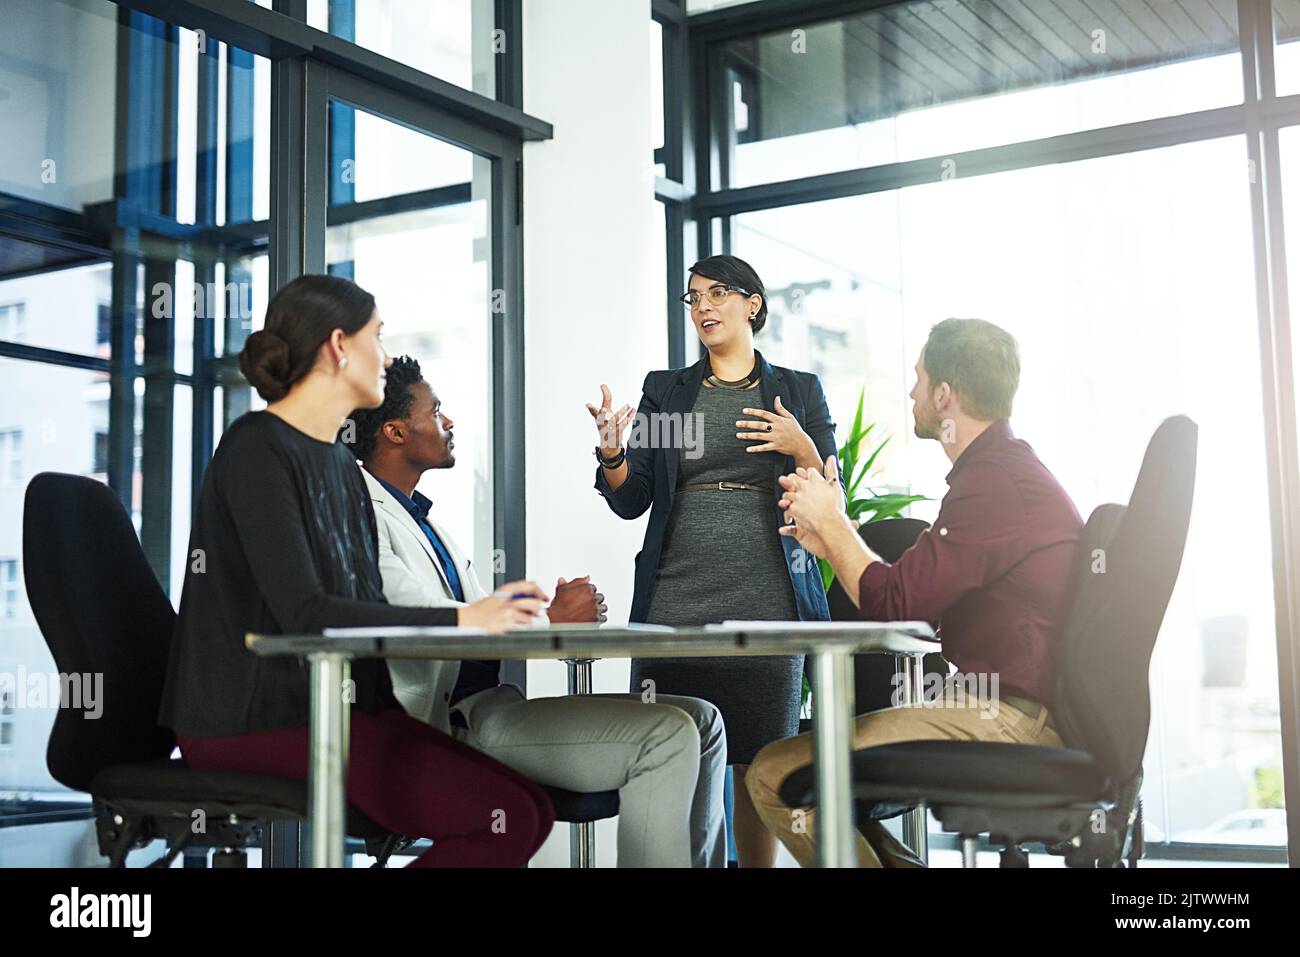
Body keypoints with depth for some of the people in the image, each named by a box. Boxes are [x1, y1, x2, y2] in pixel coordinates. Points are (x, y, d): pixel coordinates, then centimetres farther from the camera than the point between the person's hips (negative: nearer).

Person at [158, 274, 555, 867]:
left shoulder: (341, 465, 18)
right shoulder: (258, 450, -9)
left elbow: (364, 607, 12)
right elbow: (301, 612, -20)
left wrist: (486, 612, -1)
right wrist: (458, 620, -19)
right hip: (255, 720, -9)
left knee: (531, 810, -10)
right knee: (502, 819, -22)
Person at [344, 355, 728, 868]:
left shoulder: (422, 517, 24)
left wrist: (572, 613, -2)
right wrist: (548, 619, -17)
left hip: (493, 706, 10)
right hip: (446, 725, -10)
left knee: (698, 722, 3)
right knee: (666, 734, -21)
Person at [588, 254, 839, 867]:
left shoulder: (799, 393, 10)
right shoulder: (665, 391, 13)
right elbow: (631, 502, 8)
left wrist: (801, 448, -11)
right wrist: (611, 453, -12)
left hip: (767, 607, -1)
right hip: (672, 608, 1)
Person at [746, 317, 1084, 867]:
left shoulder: (995, 483, -17)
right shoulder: (1009, 471, 18)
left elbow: (892, 606, -18)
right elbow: (919, 600, 18)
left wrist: (831, 521, -2)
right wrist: (833, 542, 17)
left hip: (1006, 721, -11)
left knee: (776, 777, -17)